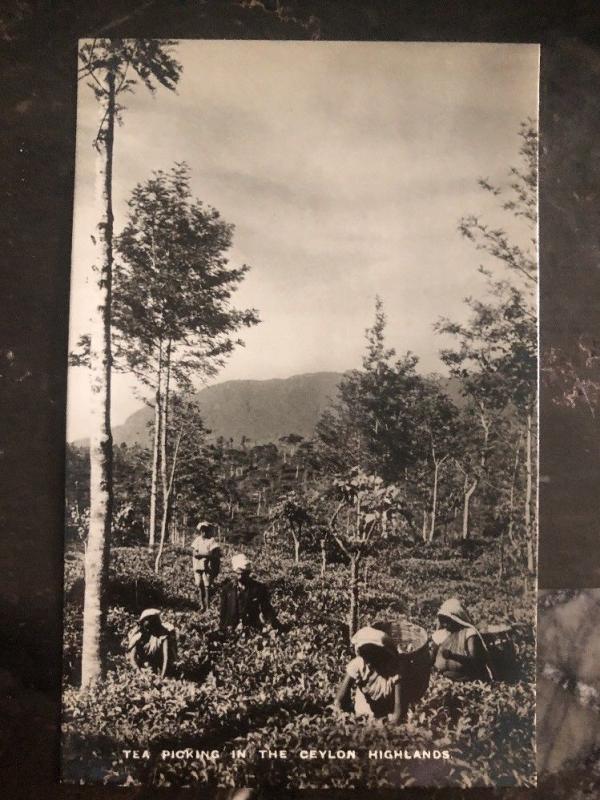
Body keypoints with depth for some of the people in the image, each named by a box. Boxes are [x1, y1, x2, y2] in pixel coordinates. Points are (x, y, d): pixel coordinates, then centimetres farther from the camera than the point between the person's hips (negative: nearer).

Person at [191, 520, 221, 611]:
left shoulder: (212, 540, -3)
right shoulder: (197, 540, 10)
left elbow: (213, 554, -11)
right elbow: (194, 553, 2)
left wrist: (200, 554, -9)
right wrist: (206, 554, -11)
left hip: (207, 567, -4)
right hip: (197, 567, 4)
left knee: (207, 586, -6)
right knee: (200, 586, 5)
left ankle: (208, 606, 2)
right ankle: (202, 606, 15)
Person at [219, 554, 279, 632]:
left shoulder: (259, 587, 0)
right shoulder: (227, 589, 3)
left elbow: (267, 610, 5)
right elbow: (223, 613, 11)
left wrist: (276, 628, -2)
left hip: (254, 630, -1)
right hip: (232, 631, 1)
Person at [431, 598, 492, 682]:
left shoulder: (468, 633, -4)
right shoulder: (439, 634, 8)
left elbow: (474, 660, -14)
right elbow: (431, 659, 12)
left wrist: (453, 656, -28)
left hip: (466, 680, -3)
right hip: (442, 679, 3)